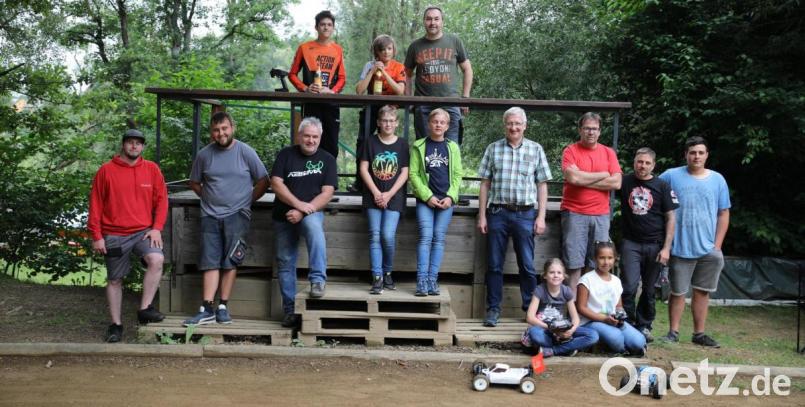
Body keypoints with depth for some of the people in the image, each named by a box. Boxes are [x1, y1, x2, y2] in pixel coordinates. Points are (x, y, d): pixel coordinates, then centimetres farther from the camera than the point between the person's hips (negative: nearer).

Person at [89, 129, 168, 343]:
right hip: (114, 235, 0)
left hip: (144, 232, 0)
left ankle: (145, 309, -14)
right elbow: (95, 204, 1)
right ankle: (116, 324, 20)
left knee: (157, 259, -26)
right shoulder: (106, 170, 0)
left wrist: (157, 228, -5)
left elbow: (161, 199, 5)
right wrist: (96, 236, -3)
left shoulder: (152, 169, 4)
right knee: (115, 280, 7)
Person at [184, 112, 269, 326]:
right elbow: (194, 183, 18)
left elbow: (263, 181, 2)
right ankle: (207, 310, -4)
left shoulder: (246, 152, -2)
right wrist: (209, 199, 9)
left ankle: (223, 306, 3)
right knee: (211, 262, -2)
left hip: (237, 215, -2)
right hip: (211, 215, 2)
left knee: (231, 261, -3)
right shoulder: (204, 154, 5)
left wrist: (247, 201, 2)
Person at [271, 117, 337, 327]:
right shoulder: (286, 154, 2)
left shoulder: (327, 159, 0)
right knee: (285, 263, 4)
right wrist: (298, 203, -20)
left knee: (314, 227, -37)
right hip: (284, 216, 2)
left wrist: (303, 212, -18)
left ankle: (318, 280, -35)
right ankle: (290, 310, 13)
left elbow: (327, 192, -8)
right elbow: (276, 183, -7)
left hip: (311, 212, -2)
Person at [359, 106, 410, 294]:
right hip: (373, 196, 1)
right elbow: (363, 169, 1)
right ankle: (377, 278, -2)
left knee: (388, 235, -10)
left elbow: (404, 173, 1)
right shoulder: (371, 142, 5)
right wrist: (376, 192, -8)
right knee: (375, 236, -4)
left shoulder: (402, 144, 4)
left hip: (394, 197, -1)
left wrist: (389, 194, -8)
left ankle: (387, 273, 11)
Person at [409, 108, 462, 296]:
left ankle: (432, 279, 4)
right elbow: (413, 174, -1)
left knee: (439, 238, 0)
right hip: (425, 199, -2)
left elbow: (457, 175, 7)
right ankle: (422, 280, -10)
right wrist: (427, 196, -9)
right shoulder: (419, 146, 4)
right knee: (425, 237, -10)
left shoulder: (452, 147, 9)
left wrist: (451, 197, -7)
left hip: (446, 200, 2)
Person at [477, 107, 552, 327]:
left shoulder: (536, 149, 6)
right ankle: (493, 309, 14)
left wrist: (541, 217, -1)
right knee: (494, 264, 5)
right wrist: (482, 215, 2)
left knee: (527, 265, 4)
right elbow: (485, 184, 7)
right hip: (497, 212, 1)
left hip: (525, 214, -1)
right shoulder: (493, 149, 7)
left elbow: (542, 185, 5)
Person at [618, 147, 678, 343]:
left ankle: (644, 326, 21)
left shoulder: (662, 186, 2)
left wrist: (666, 248, -5)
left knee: (649, 290, 8)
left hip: (655, 245, 1)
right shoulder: (625, 182, 5)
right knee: (629, 286, -10)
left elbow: (670, 218, 2)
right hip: (631, 243, 0)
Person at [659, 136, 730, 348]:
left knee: (702, 292, 9)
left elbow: (723, 214, 7)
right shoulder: (671, 176, -2)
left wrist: (717, 245, 0)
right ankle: (673, 332, 17)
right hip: (680, 247, -2)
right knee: (678, 292, 5)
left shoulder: (717, 180, 6)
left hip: (708, 249, 2)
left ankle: (699, 334, 20)